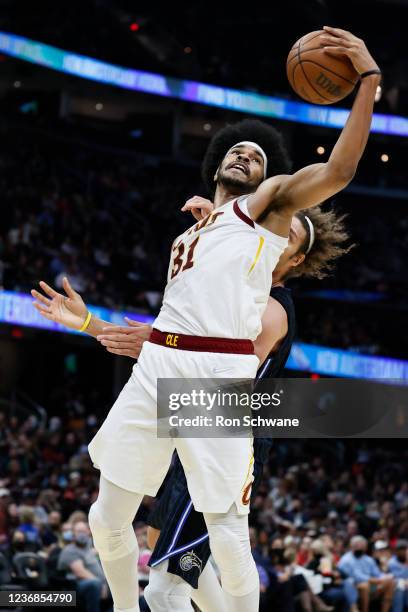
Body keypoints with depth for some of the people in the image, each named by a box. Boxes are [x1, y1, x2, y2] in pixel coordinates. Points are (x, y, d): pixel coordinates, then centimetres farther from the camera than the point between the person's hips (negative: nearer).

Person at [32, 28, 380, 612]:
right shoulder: (186, 238, 30)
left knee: (227, 534, -11)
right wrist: (88, 323, 27)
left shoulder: (269, 201, 12)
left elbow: (337, 171, -6)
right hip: (155, 367, 7)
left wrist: (369, 78, -13)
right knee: (108, 519, 9)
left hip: (221, 375, -7)